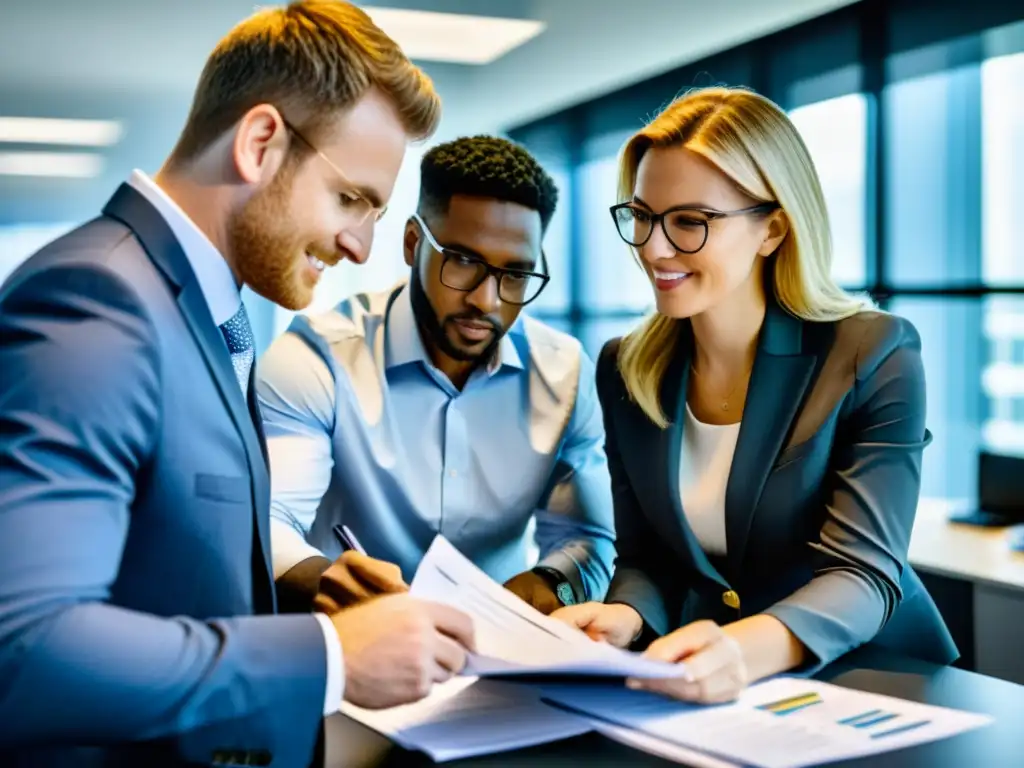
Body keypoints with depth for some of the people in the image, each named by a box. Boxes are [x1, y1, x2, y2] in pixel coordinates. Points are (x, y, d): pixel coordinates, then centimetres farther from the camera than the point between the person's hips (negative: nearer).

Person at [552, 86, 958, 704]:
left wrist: (747, 650, -38)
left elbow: (863, 574, -18)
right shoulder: (622, 371, 3)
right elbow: (645, 558, 4)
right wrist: (623, 620, -20)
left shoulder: (875, 358, -10)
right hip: (696, 689, 4)